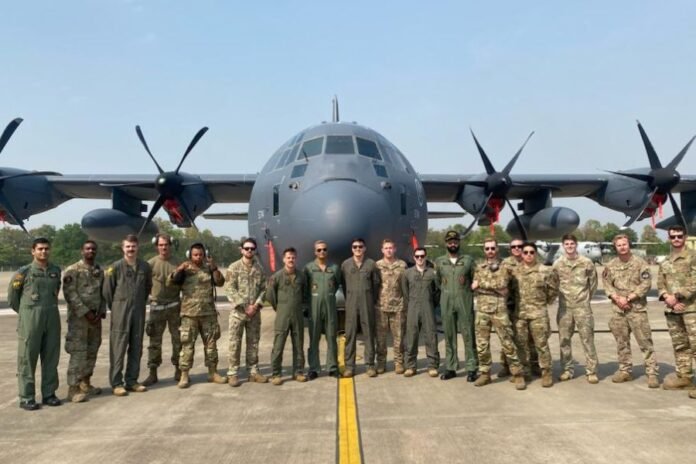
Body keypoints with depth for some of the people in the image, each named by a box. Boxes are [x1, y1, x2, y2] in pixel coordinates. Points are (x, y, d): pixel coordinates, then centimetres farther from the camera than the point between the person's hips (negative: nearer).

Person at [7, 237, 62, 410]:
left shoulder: (56, 271, 7)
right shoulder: (24, 271, -4)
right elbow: (12, 296, 4)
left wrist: (50, 308, 14)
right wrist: (26, 312, 8)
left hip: (52, 318, 4)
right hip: (30, 319, -4)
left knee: (51, 357, 8)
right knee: (27, 358, 1)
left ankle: (49, 394, 18)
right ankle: (26, 398, 8)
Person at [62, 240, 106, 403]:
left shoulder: (100, 271, 12)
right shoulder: (72, 270, -6)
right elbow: (69, 293, -13)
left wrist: (101, 311, -1)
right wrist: (86, 312, -17)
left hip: (95, 317, 6)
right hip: (78, 317, -6)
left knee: (92, 351, 12)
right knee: (78, 352, -8)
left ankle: (85, 383, 24)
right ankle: (73, 389, -3)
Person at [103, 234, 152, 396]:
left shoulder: (145, 267, 4)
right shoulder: (115, 267, -7)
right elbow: (107, 291, -2)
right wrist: (115, 308, 4)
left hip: (139, 313, 4)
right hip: (120, 314, -4)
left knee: (136, 348, 9)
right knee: (118, 348, 0)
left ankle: (131, 381, 20)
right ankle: (116, 383, 7)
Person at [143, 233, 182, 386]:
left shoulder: (177, 263, 2)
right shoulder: (151, 263, -2)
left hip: (174, 306, 1)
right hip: (157, 306, -1)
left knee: (178, 339, 7)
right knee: (155, 341, 4)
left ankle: (178, 370, 19)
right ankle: (152, 373, 10)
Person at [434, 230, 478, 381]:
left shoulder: (468, 260, 2)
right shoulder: (439, 261, 7)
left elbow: (475, 280, 6)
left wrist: (465, 292, 0)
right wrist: (447, 292, 9)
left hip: (465, 303, -2)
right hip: (446, 304, 2)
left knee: (468, 336, -1)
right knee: (449, 336, 7)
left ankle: (472, 369, 4)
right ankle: (450, 367, 14)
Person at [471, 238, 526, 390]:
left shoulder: (505, 267, 3)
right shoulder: (479, 267, 12)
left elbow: (502, 285, -5)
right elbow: (475, 288, 5)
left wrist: (482, 284, -2)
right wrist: (495, 287, -4)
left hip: (500, 310, -3)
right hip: (481, 310, 3)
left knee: (508, 343, -1)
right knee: (481, 344, 6)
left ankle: (518, 374, 7)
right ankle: (484, 373, 17)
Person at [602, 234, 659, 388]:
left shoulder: (640, 263, -3)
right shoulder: (610, 265, 7)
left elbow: (646, 284, -8)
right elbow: (607, 285, 7)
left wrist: (628, 298, -14)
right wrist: (617, 298, -10)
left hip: (637, 308, -4)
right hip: (618, 309, 4)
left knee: (645, 342, -4)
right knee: (622, 342, 11)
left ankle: (652, 373, 1)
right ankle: (624, 371, 21)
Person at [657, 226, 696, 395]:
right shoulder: (665, 262, 15)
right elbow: (660, 285, 12)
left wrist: (677, 296, -14)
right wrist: (668, 298, -7)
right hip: (671, 309, 6)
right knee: (679, 345, 13)